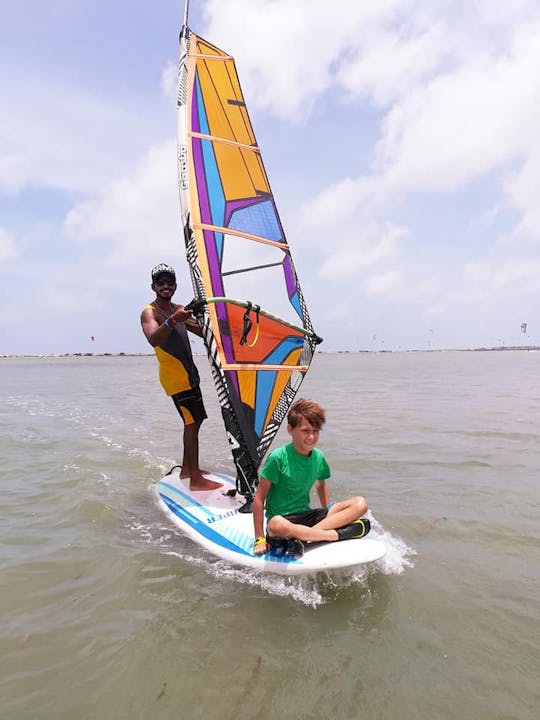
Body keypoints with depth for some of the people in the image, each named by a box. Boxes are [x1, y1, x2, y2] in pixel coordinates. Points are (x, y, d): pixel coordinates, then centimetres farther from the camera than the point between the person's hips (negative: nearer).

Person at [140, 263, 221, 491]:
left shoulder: (179, 310, 17)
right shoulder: (149, 312, -9)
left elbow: (203, 332, 21)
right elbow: (153, 339, -32)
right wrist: (172, 320, -48)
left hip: (189, 373, 9)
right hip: (174, 375, -9)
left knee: (194, 420, 14)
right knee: (192, 422, -13)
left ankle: (186, 468, 25)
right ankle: (195, 480, -9)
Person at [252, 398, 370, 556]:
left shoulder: (318, 457, 2)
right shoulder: (278, 458, -15)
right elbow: (259, 499, -12)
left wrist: (329, 513, 15)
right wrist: (260, 539, -14)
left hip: (306, 516, 6)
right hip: (281, 518, -6)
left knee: (360, 504, -11)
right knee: (277, 525, -43)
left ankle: (301, 537, -23)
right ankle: (339, 534, -24)